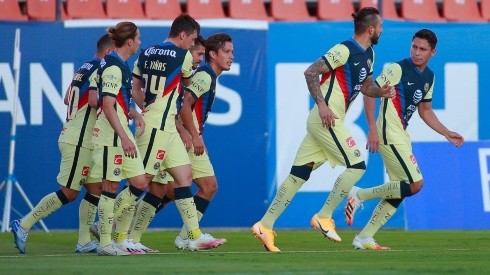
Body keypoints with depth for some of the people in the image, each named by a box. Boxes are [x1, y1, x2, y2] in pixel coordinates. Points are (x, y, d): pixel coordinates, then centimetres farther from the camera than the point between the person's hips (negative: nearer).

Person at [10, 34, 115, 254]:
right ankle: (24, 225, -3)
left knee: (95, 189, 8)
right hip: (79, 141, -10)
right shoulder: (100, 70, -13)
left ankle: (84, 241, 6)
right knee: (69, 193, -6)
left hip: (72, 136, 10)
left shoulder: (84, 69, 16)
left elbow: (67, 99, 23)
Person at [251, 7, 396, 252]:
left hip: (329, 121, 9)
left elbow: (365, 86, 25)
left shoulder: (368, 55, 15)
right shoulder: (345, 50, -13)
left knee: (298, 176, 5)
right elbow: (311, 72, -16)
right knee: (356, 166, -9)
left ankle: (265, 226, 3)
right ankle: (324, 217, -4)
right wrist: (321, 104, -22)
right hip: (326, 119, -9)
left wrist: (381, 92, 4)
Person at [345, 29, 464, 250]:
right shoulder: (397, 69, -13)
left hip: (401, 136, 9)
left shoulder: (429, 77, 12)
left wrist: (447, 133, 15)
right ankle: (360, 195, -5)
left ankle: (364, 238, 10)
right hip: (389, 134, -9)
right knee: (415, 184, -14)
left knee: (398, 193, 7)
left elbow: (425, 110, 24)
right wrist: (372, 129, -20)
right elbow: (370, 92, -14)